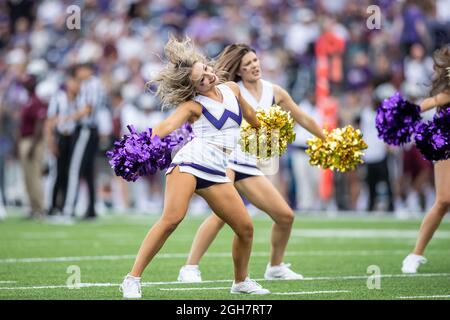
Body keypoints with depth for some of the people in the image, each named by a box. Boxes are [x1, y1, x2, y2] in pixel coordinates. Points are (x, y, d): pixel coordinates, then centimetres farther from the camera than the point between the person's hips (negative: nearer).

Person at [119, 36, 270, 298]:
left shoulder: (233, 89, 15)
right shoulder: (194, 105, 0)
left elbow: (251, 116, 36)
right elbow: (169, 125, -17)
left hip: (216, 172, 6)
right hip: (190, 162, -6)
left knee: (245, 227, 2)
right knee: (172, 219, -24)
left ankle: (241, 281, 25)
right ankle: (133, 279, -23)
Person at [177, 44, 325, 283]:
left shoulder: (274, 92, 11)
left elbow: (303, 119, 21)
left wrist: (327, 140, 28)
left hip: (251, 164, 6)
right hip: (226, 158, -6)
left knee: (285, 216, 4)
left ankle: (275, 267, 25)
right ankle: (189, 268, -27)